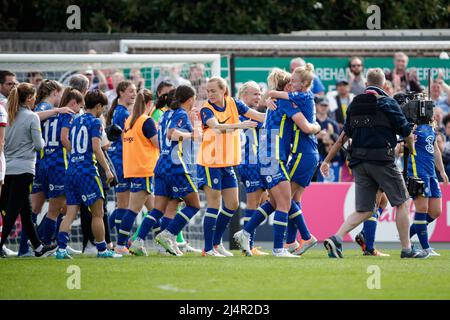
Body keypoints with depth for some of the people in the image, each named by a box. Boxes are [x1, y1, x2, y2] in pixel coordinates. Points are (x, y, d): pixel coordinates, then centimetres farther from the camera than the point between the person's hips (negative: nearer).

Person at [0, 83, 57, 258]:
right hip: (23, 169, -7)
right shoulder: (31, 117, -10)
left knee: (25, 210, 14)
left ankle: (38, 247, 23)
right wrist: (41, 142, 12)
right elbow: (38, 145, -10)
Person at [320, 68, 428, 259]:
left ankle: (337, 239, -12)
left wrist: (327, 160, 20)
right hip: (382, 162, -5)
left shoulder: (354, 105, 11)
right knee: (402, 203, 7)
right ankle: (407, 249, 8)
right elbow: (406, 132, 2)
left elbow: (344, 136, 13)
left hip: (359, 163, 5)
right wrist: (411, 149, 22)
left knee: (364, 210, 8)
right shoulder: (388, 103, -4)